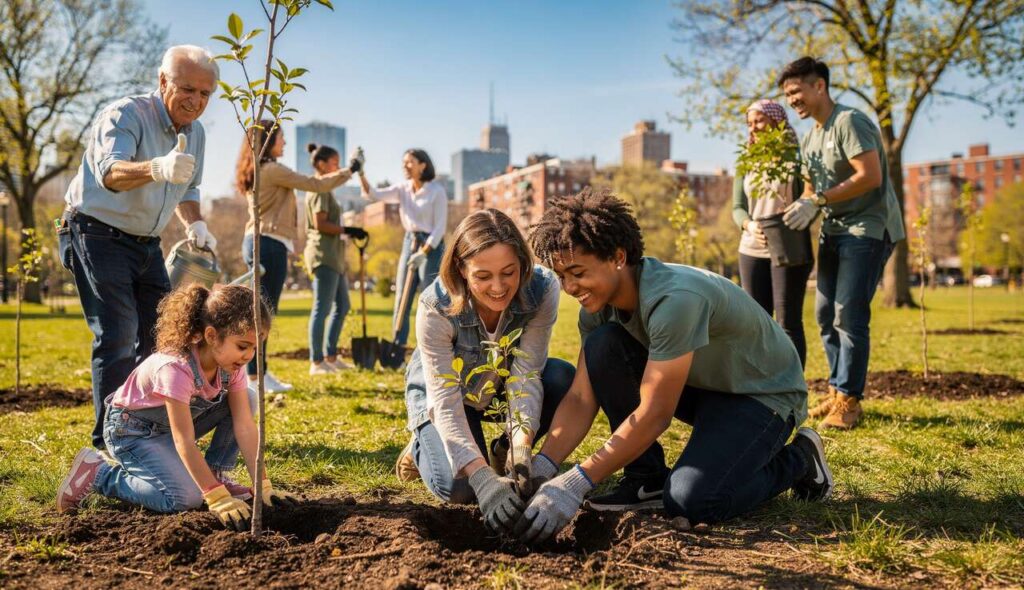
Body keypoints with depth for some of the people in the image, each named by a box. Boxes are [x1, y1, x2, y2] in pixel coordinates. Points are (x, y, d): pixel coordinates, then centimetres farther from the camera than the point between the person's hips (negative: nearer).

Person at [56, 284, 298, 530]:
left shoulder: (231, 364, -15)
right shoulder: (176, 367, -36)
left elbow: (245, 427, -17)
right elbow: (185, 443, -36)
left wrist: (264, 486, -23)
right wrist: (217, 497, -39)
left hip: (174, 421, 7)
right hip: (130, 429, -7)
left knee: (246, 400, -11)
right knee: (186, 497, -26)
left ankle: (215, 474, 2)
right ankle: (98, 473, -6)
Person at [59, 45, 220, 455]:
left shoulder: (195, 133, 6)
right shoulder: (125, 114, -20)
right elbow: (110, 172, -39)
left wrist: (195, 225, 0)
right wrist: (156, 169, -60)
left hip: (145, 243, 8)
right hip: (98, 234, -8)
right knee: (118, 337, -15)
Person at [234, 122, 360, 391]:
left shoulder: (256, 172, 17)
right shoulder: (272, 170, -12)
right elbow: (315, 184, -9)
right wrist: (347, 171, 3)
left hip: (256, 241, 10)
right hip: (270, 244, -10)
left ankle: (258, 371, 18)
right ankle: (255, 376, -5)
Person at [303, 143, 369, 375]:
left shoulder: (324, 189, 20)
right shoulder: (320, 189, -10)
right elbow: (320, 224, -19)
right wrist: (348, 230, -18)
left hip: (333, 256, 11)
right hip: (323, 255, -11)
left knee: (342, 306, 14)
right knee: (322, 309, -9)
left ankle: (331, 357, 19)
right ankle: (316, 362, -6)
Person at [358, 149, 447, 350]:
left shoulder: (437, 191, -9)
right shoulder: (403, 189, 6)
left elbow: (440, 227, -12)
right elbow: (374, 194, -7)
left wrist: (423, 253, -19)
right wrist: (361, 173, -23)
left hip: (431, 245, -6)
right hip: (409, 243, 6)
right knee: (401, 302, 5)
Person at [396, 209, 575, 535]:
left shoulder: (542, 290, -30)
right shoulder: (436, 307, -35)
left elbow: (526, 375, -30)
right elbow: (445, 400, -37)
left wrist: (522, 445, -47)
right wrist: (483, 477, -49)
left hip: (504, 379, 3)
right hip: (442, 388, -3)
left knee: (564, 380, -29)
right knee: (457, 487, -25)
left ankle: (508, 451, 0)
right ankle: (423, 446, 12)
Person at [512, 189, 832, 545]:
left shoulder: (676, 299, -35)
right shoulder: (598, 303, -10)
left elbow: (654, 415, -34)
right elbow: (581, 398, -10)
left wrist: (577, 482, -35)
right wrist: (542, 466, -25)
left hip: (764, 393, -7)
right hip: (697, 385, 7)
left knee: (689, 502, -28)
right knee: (603, 345, -17)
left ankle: (797, 460, 1)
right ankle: (647, 479, -3)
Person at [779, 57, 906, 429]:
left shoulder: (849, 122, -13)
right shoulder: (808, 139, 14)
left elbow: (871, 177, -22)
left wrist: (817, 202, -22)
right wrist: (801, 211, -5)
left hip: (868, 228, -9)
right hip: (834, 230, 9)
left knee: (849, 315, -11)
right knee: (825, 314, 8)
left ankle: (849, 400, -3)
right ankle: (837, 391, 18)